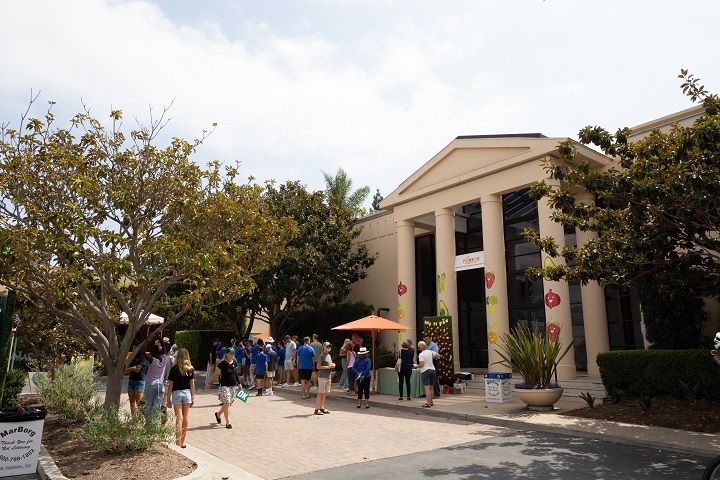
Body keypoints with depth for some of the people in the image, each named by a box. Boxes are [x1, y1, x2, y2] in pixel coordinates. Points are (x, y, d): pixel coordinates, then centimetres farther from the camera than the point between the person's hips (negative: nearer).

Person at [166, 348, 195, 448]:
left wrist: (169, 398, 2)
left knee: (179, 418, 1)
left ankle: (178, 443, 3)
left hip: (177, 393, -3)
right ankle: (182, 442, 19)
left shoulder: (174, 369, -7)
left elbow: (170, 385, -5)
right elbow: (192, 384, 2)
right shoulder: (190, 369, 0)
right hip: (187, 393, 3)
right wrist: (193, 397, 9)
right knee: (185, 418, 11)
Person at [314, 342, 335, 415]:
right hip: (322, 377, -8)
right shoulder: (321, 355, -10)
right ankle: (317, 409, 0)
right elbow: (318, 366, -16)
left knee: (325, 393, 11)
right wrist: (328, 367, -18)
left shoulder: (329, 356, 16)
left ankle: (322, 408, 18)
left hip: (328, 377, 8)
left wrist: (332, 365, 6)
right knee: (320, 393, -5)